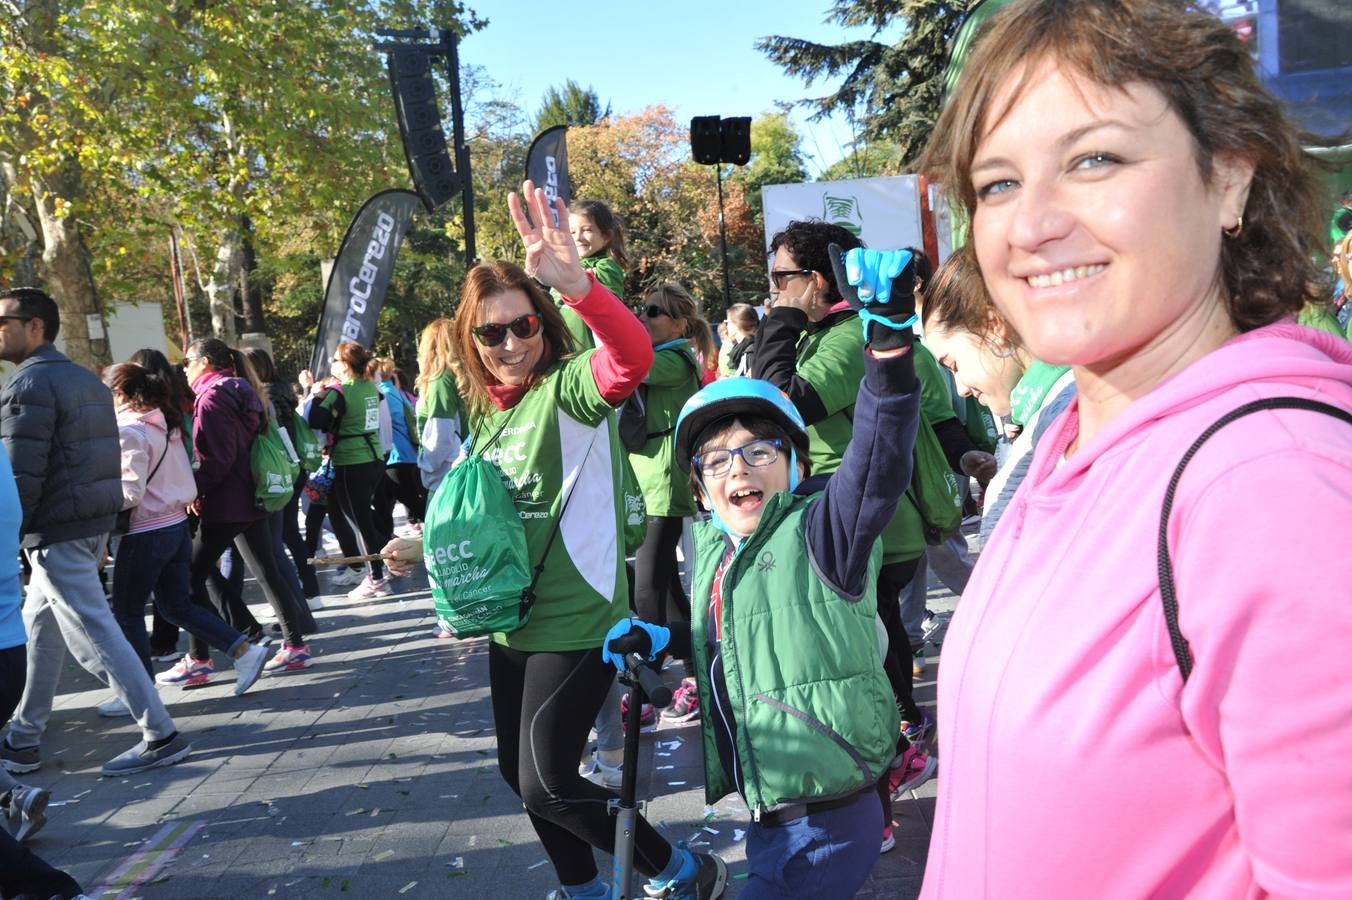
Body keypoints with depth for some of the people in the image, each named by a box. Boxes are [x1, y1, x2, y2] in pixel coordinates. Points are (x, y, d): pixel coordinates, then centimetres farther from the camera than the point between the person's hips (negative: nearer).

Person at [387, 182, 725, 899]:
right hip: (511, 623, 8)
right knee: (519, 770, 18)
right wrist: (431, 544, 12)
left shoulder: (570, 388, -15)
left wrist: (573, 283, -52)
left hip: (576, 622, -8)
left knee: (548, 784, -4)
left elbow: (633, 355, -39)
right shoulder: (486, 411, 7)